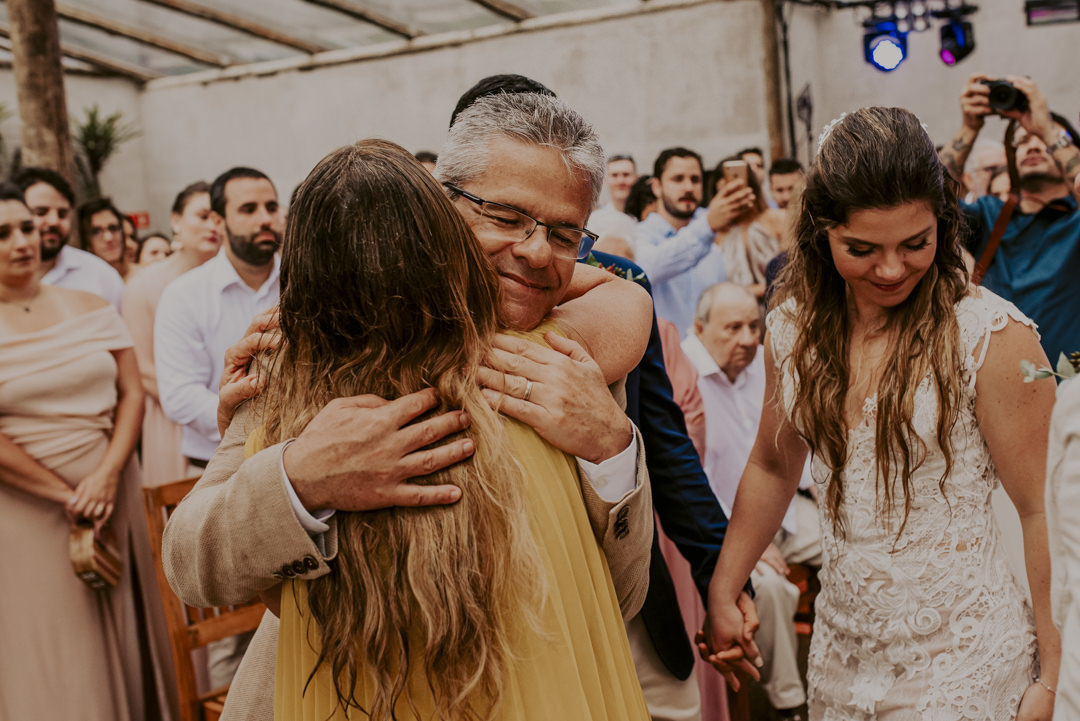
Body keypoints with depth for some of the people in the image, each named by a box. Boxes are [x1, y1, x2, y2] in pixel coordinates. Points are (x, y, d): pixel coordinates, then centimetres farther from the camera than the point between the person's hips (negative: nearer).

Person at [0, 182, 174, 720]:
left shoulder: (90, 308, 6)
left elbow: (132, 395, 3)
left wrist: (106, 477, -11)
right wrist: (65, 496, -12)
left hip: (111, 496, 3)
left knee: (120, 640, 12)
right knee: (49, 652, 5)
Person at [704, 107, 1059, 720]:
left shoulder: (991, 336, -16)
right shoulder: (793, 328, -2)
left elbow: (1045, 512, -12)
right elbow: (772, 469, 10)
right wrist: (722, 593, 10)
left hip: (965, 662, -4)